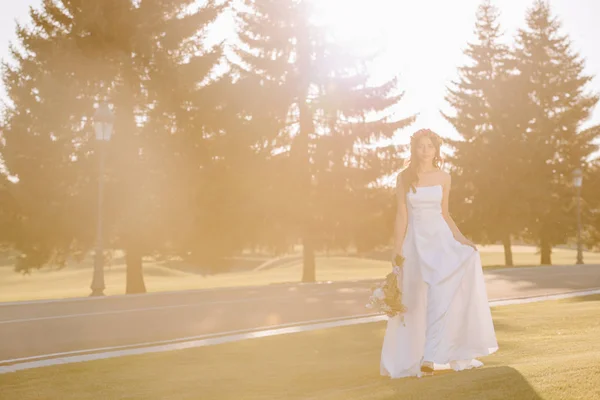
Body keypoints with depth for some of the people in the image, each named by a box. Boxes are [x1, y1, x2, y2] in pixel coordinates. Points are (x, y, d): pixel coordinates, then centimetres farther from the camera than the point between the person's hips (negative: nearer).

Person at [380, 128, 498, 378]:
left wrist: (460, 238, 0)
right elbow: (402, 215, -2)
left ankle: (431, 357, -11)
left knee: (440, 298, -12)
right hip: (415, 241, -1)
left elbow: (444, 214, 11)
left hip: (440, 238, 1)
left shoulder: (443, 177, 5)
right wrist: (397, 249, -6)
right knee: (416, 301, 4)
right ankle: (412, 359, 15)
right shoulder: (404, 177, -1)